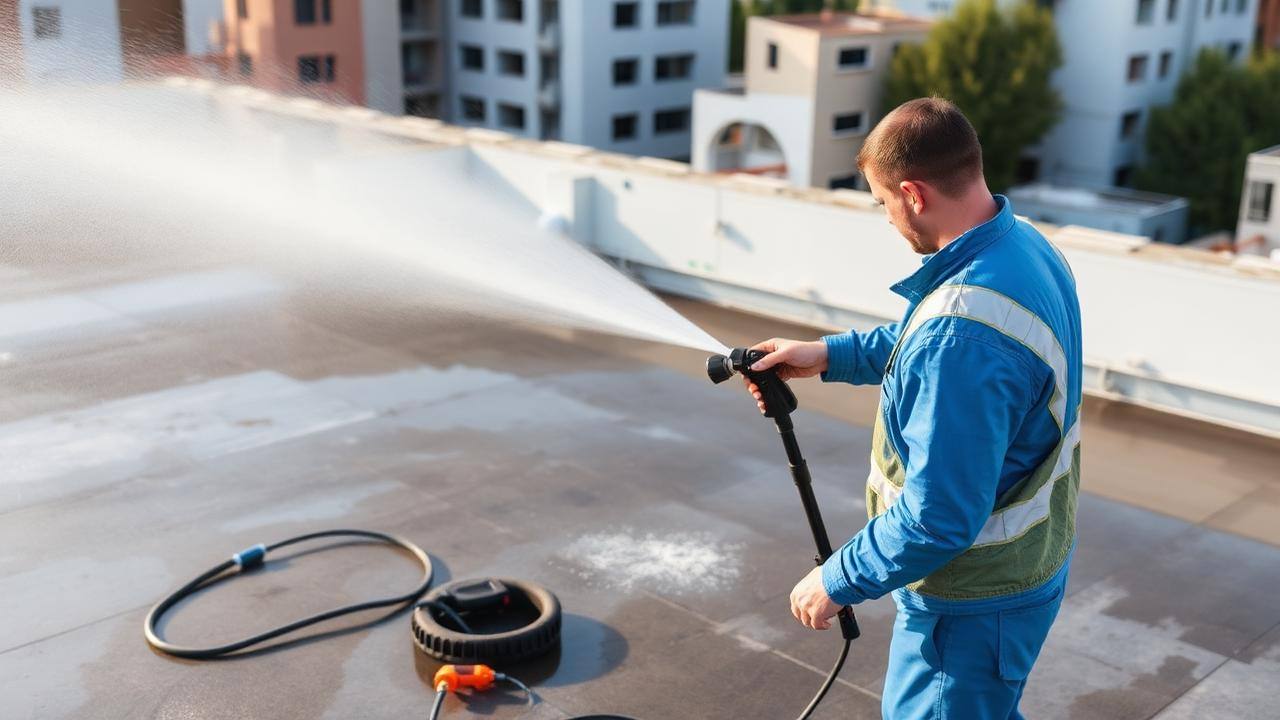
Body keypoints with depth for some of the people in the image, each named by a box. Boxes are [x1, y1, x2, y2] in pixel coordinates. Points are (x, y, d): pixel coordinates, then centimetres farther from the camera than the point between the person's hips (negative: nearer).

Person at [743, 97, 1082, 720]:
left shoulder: (961, 331, -36)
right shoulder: (1026, 245, -5)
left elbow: (937, 518, -31)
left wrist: (837, 581, -17)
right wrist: (829, 354, 8)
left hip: (974, 604, -9)